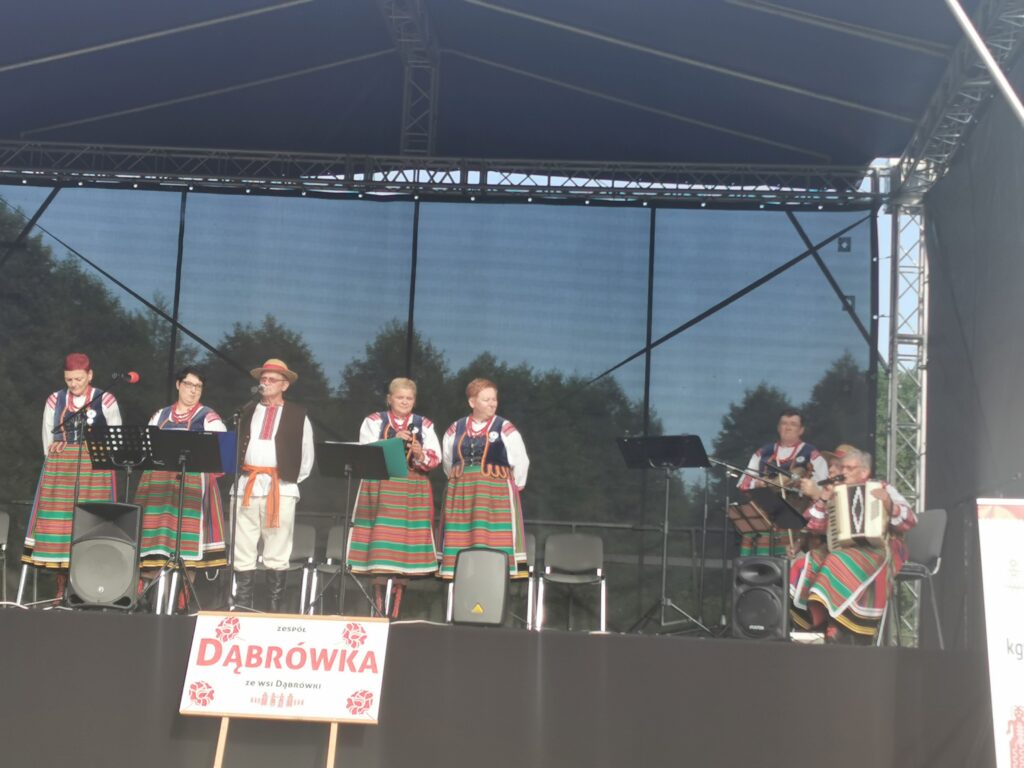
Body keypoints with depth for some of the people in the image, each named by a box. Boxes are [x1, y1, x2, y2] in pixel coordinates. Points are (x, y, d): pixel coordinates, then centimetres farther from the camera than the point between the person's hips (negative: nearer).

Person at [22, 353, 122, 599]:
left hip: (95, 471, -3)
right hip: (60, 470, 3)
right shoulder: (55, 401, 10)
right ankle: (62, 589, 0)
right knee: (59, 522, -3)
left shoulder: (105, 401, 2)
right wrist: (55, 464, 7)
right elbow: (48, 436, 14)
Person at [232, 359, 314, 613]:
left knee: (277, 554, -1)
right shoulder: (247, 412, 17)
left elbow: (306, 457, 7)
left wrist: (291, 481, 2)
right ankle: (242, 606, 5)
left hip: (281, 490, -3)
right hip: (246, 487, 3)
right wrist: (237, 474, 7)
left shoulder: (298, 415, 7)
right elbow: (235, 447, 18)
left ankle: (275, 608, 2)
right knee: (242, 552, 1)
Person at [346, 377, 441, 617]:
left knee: (406, 543, -2)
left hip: (413, 490, 1)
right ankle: (378, 605, -1)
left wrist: (420, 453, -19)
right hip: (380, 488, -1)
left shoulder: (424, 425, 11)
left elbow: (435, 458, 1)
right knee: (380, 541, -7)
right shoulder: (373, 421, 8)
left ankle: (397, 606, 3)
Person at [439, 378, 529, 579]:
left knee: (494, 543, -8)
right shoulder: (455, 430, 9)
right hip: (461, 495, 3)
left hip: (496, 494, -3)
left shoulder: (505, 429, 0)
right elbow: (447, 463, 21)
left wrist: (512, 488, 9)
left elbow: (521, 463, 5)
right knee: (461, 545, 0)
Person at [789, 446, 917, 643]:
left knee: (842, 563, -34)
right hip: (842, 548, 5)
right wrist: (822, 500, -1)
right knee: (807, 564, -21)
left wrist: (889, 506, -23)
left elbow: (910, 520, -5)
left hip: (878, 549, -5)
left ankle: (839, 634, -35)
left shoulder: (883, 489, 7)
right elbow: (814, 525, 12)